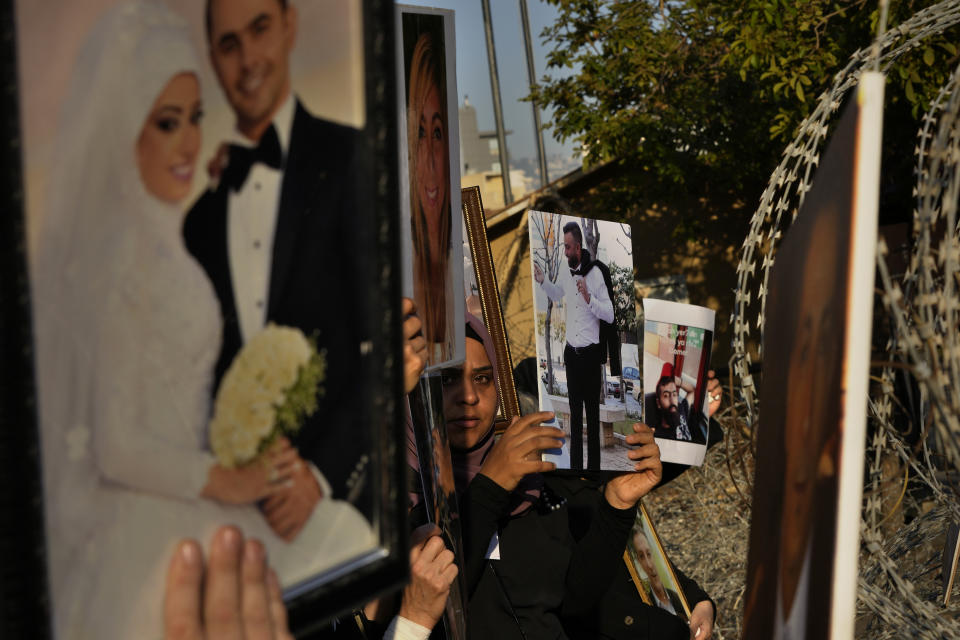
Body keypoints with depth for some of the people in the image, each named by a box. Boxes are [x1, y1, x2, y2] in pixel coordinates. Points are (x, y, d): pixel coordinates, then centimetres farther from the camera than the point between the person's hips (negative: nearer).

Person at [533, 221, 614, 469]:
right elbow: (556, 295, 29)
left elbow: (610, 315, -14)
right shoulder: (566, 275, 6)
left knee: (593, 413, 2)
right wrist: (543, 281, 14)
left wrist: (589, 298, -26)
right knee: (575, 412, 13)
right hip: (571, 352, 6)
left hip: (590, 353, -6)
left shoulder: (595, 274, -13)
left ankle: (594, 466, 11)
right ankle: (575, 466, 21)